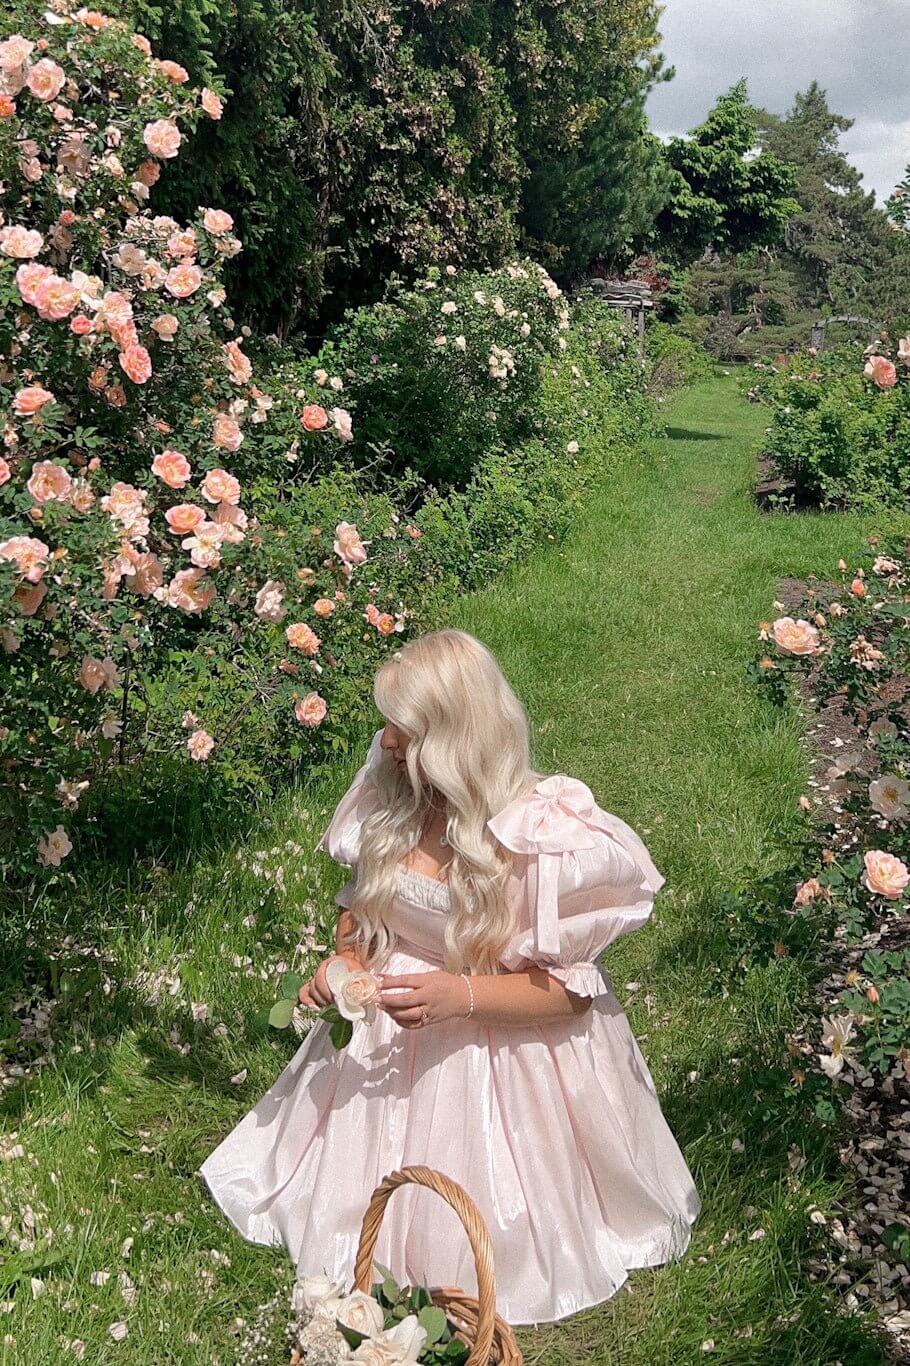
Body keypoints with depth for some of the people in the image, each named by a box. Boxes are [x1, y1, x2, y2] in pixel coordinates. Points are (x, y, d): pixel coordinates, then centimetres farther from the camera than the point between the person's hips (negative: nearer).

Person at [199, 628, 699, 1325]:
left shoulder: (543, 836, -27)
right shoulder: (395, 797, -9)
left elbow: (570, 987, -21)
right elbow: (361, 897, 10)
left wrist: (459, 994, -33)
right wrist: (343, 961, -11)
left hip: (502, 1046, -5)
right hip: (389, 1028, 6)